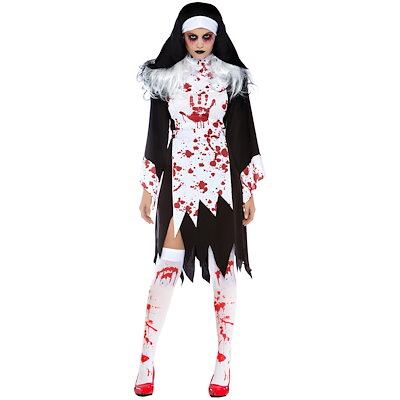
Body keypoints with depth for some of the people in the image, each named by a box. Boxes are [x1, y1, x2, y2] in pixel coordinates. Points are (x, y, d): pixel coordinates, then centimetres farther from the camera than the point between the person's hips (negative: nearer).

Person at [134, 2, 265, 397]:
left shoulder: (231, 78, 4)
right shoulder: (166, 78, 6)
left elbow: (244, 135, 5)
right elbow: (157, 135, 8)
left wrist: (250, 190, 3)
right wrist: (147, 187, 7)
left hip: (222, 181, 0)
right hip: (177, 180, 0)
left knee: (223, 266, 3)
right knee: (167, 266, -4)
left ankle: (224, 360, 13)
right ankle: (146, 359, 5)